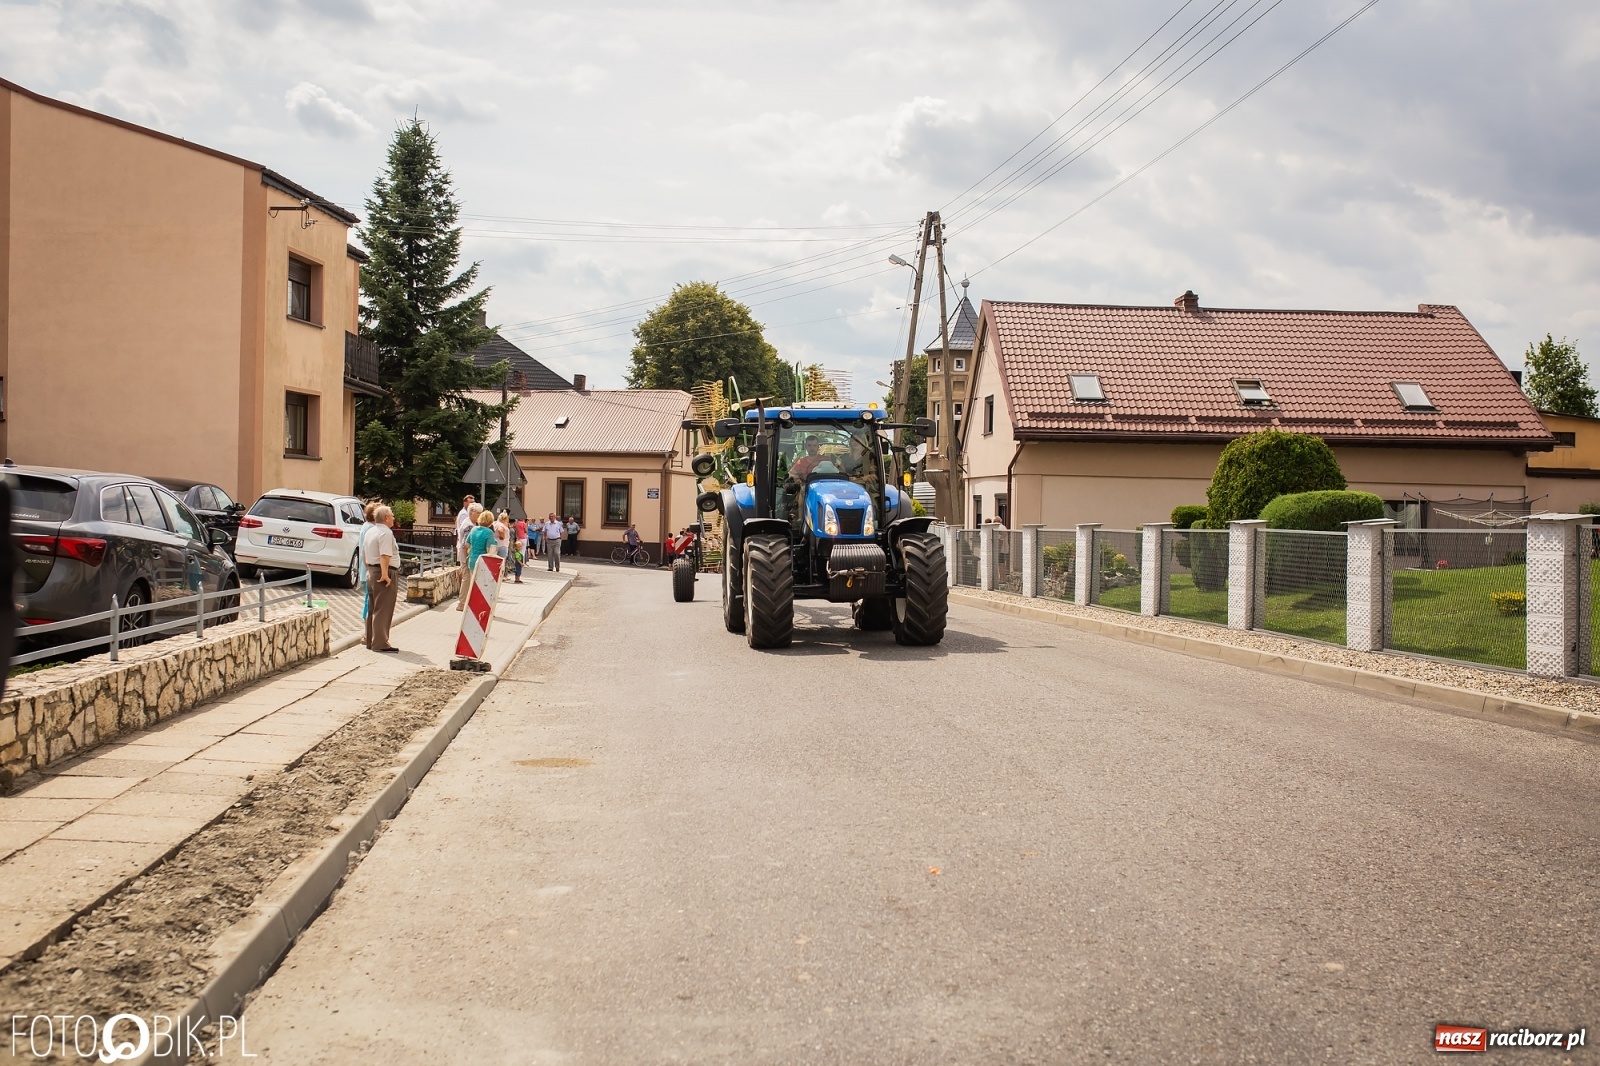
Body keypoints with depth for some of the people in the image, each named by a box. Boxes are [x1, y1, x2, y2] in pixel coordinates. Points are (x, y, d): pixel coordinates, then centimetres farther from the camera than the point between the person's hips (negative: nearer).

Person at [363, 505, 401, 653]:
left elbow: (363, 556, 24)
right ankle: (380, 643, -6)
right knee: (383, 610, -7)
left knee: (373, 608, 16)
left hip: (371, 572, 10)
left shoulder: (370, 532, 16)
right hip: (385, 574, -10)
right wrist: (385, 574, -29)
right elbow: (384, 556, -26)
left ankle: (371, 640, 23)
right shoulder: (386, 532, -14)